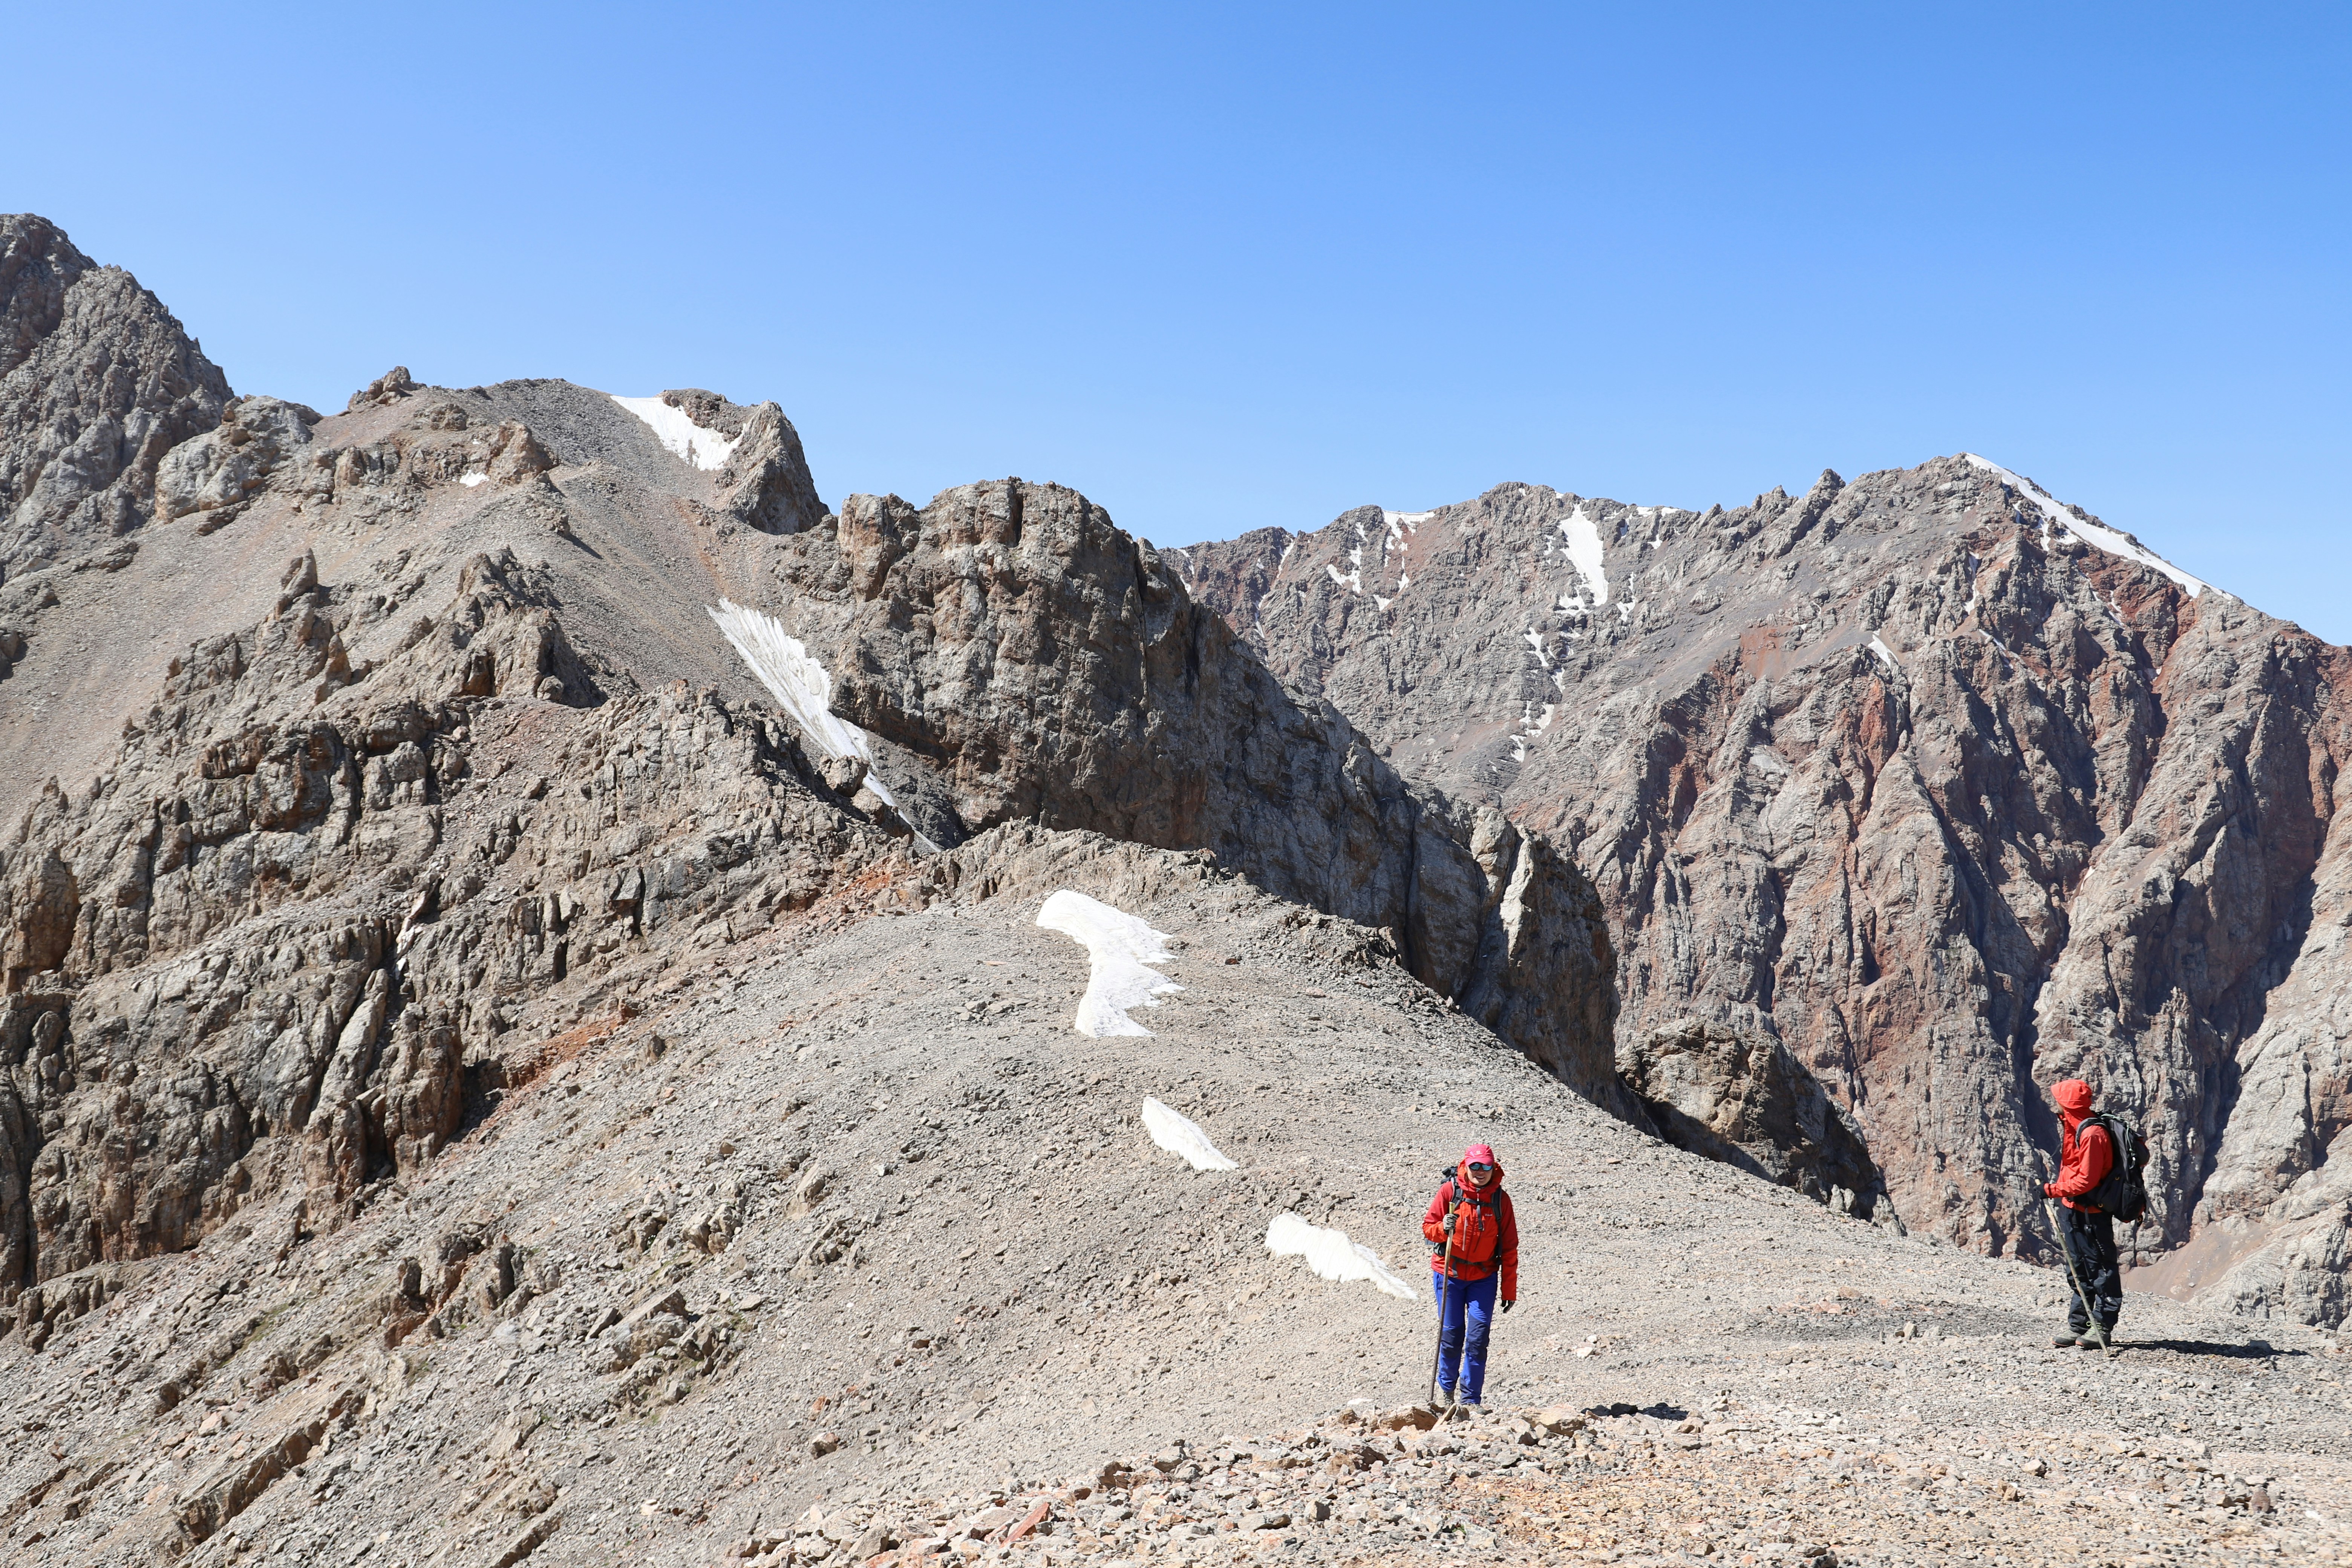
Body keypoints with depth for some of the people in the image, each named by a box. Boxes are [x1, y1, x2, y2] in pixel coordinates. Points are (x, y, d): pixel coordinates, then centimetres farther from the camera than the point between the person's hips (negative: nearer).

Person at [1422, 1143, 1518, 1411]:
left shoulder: (1500, 1199, -4)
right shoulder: (1449, 1191, -7)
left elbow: (1509, 1247, 1)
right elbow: (1428, 1226, -1)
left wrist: (1509, 1290, 1)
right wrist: (1443, 1228, -25)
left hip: (1484, 1277, 1)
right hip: (1449, 1274, 0)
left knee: (1478, 1336, -7)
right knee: (1451, 1334, 3)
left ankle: (1471, 1399, 5)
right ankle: (1446, 1387, 29)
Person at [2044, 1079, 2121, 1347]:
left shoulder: (2092, 1134, -21)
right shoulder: (2072, 1128, 9)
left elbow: (2087, 1180, -23)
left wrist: (2054, 1189, -18)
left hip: (2091, 1212, -10)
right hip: (2072, 1208, 10)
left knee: (2101, 1268, 0)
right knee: (2080, 1269, 14)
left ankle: (2103, 1329, 6)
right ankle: (2077, 1326, 21)